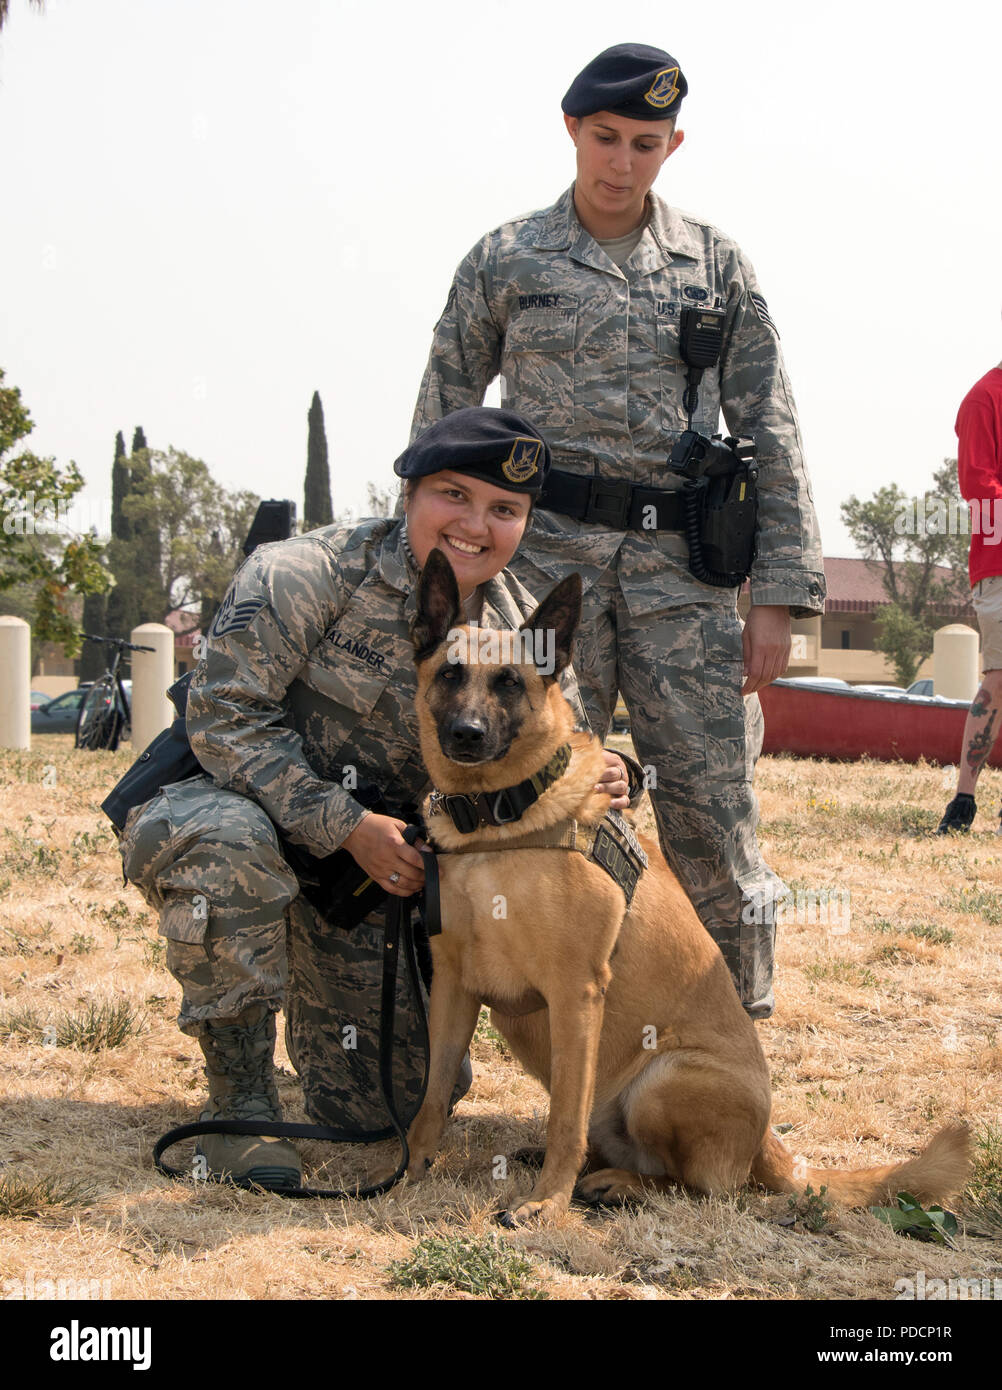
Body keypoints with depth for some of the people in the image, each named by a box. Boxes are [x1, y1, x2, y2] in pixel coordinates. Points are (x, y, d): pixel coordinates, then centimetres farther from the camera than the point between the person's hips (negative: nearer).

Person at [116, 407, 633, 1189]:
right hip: (228, 801, -5)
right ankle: (239, 1103, -23)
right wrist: (347, 825, -29)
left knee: (393, 1102, 0)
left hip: (359, 862, 5)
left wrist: (600, 780, -24)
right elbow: (225, 715, -24)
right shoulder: (307, 575, -21)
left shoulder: (519, 626, -4)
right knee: (232, 840, -43)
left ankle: (314, 1001, 36)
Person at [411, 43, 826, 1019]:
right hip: (543, 554, -1)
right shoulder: (505, 262, 10)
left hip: (681, 564, 1)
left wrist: (778, 596, 1)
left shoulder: (717, 267, 12)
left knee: (714, 805, -3)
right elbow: (439, 425, 13)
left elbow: (770, 436, 9)